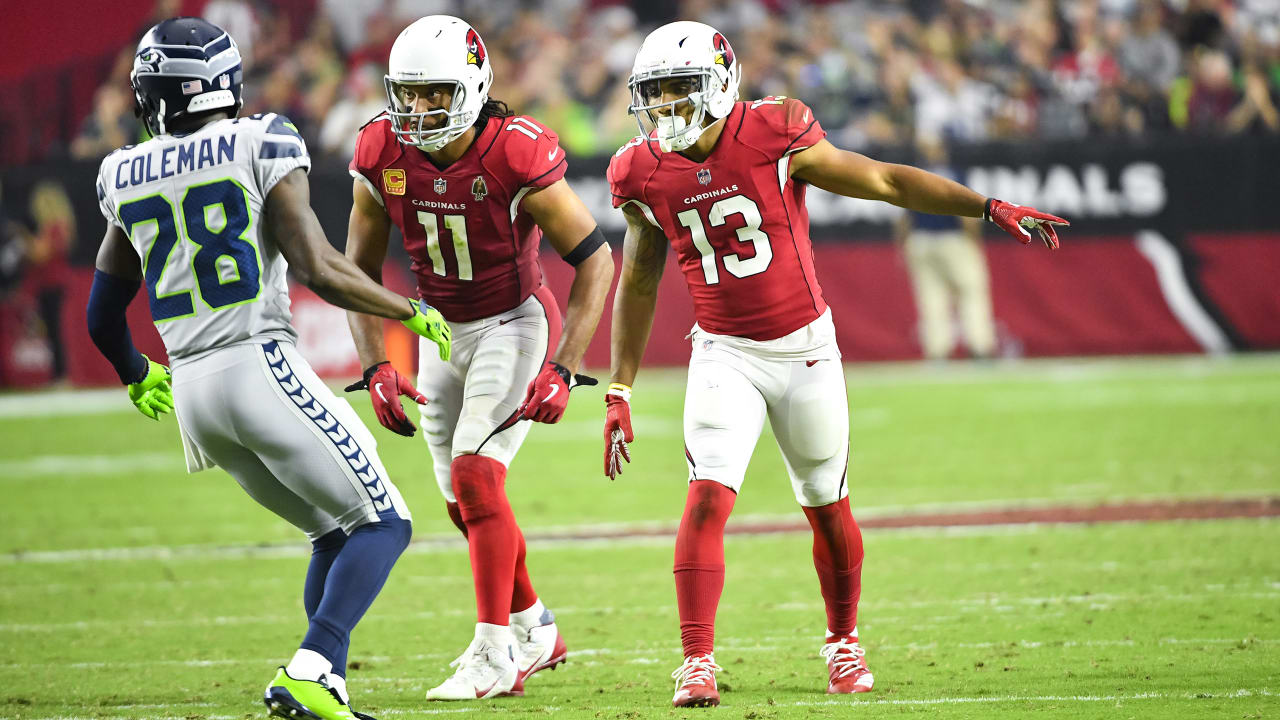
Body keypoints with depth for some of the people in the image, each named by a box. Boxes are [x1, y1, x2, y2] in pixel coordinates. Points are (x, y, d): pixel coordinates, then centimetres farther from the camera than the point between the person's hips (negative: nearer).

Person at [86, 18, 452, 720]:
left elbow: (102, 319, 19)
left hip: (191, 388, 6)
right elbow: (317, 269, -14)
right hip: (261, 367, -6)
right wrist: (415, 312, 0)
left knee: (333, 534, 19)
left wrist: (137, 378, 39)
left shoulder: (128, 178, 10)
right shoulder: (260, 146, -6)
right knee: (381, 524, 2)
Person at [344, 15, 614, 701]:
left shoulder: (514, 156, -26)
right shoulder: (383, 155, -12)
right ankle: (534, 630, 33)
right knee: (465, 503, 10)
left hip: (515, 322, -6)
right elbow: (359, 271, 0)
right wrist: (376, 368, -11)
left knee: (475, 471, -21)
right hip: (443, 330, 6)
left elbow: (596, 260, -18)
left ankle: (494, 655, -16)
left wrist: (562, 369, -24)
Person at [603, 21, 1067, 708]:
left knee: (828, 508, 10)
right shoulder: (646, 174, -6)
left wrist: (991, 208, -9)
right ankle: (697, 662, -14)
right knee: (708, 497, -17)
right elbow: (637, 286, 7)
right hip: (724, 354, 1)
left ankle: (843, 641, 33)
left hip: (804, 348, -1)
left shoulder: (773, 138, -16)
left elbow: (883, 180, -6)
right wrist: (619, 392, 6)